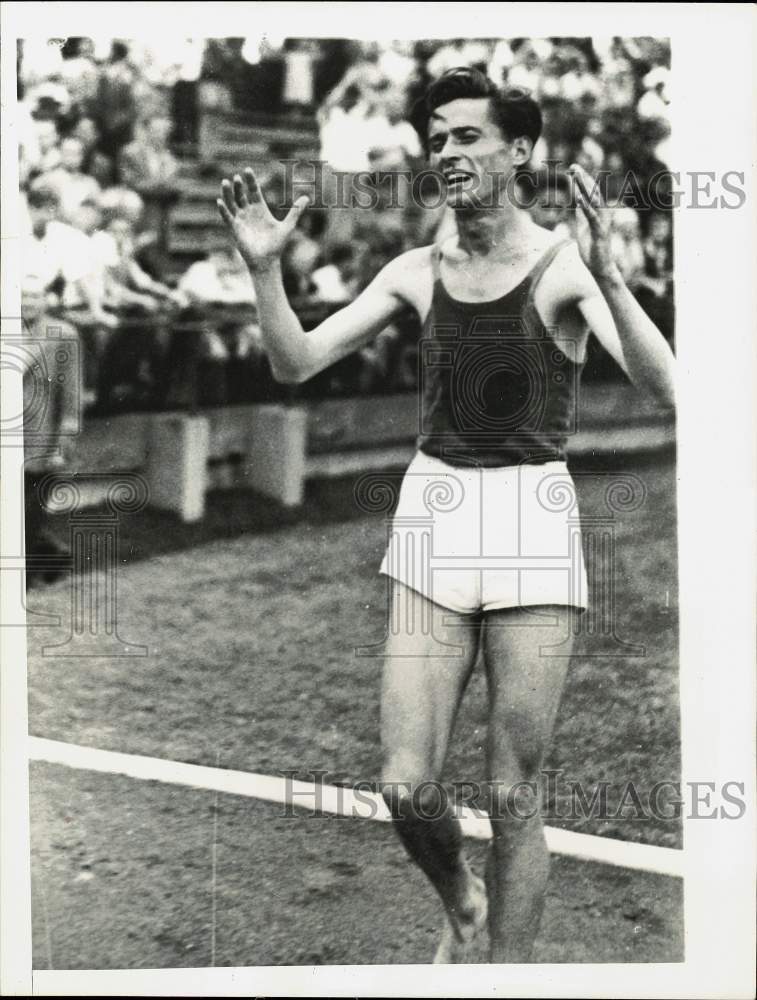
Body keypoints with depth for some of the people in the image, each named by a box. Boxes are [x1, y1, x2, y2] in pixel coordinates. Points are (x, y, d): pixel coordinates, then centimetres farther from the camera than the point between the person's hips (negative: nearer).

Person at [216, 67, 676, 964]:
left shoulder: (567, 265, -5)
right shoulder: (417, 272, 8)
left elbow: (661, 385, -19)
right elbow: (296, 364, 4)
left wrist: (606, 273, -34)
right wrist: (265, 267, -12)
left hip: (533, 522, -3)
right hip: (434, 515, 3)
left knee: (510, 797, -1)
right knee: (405, 788, -1)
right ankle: (461, 904, 32)